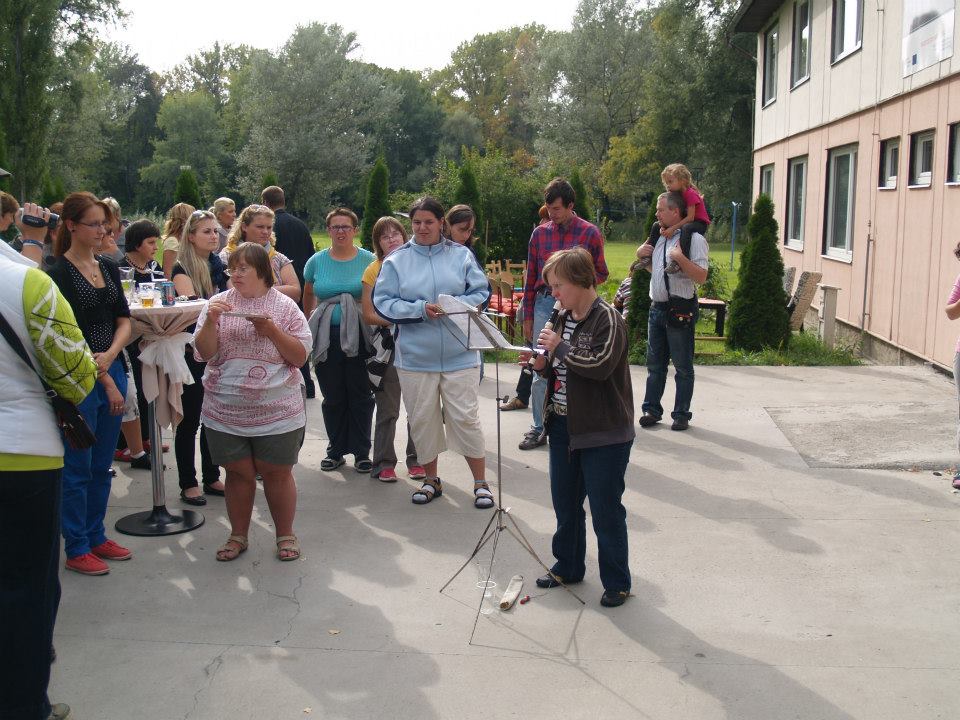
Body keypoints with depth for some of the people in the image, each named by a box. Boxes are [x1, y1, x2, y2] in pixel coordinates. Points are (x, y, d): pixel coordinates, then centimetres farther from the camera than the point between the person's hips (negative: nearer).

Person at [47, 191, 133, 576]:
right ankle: (76, 549, 14)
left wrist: (110, 356, -12)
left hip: (112, 371, 6)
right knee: (77, 467, 3)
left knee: (102, 465, 15)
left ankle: (96, 537, 27)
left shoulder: (108, 267, 10)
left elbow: (124, 320, 7)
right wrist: (105, 381, -13)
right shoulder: (60, 273, -10)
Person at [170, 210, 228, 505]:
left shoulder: (219, 265, 10)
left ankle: (212, 478, 23)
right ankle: (188, 483, 12)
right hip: (192, 353, -5)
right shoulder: (182, 269, -7)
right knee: (190, 419, 3)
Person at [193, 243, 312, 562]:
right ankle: (238, 535, 27)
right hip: (226, 412, 2)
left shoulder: (284, 306, -1)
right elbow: (203, 353, -1)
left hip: (276, 412, -2)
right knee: (238, 473, 11)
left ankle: (285, 535, 23)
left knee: (277, 473, 7)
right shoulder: (219, 303, 4)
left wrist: (272, 330, -17)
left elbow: (300, 356, -4)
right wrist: (211, 321, -18)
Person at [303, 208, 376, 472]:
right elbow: (308, 295, 19)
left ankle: (361, 451, 15)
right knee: (332, 397, 8)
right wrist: (311, 324, 14)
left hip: (358, 337, -2)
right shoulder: (317, 261, 6)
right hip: (327, 338, 2)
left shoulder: (368, 260, 0)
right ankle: (336, 449, 22)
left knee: (361, 395, 3)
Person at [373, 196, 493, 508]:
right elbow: (383, 303, -3)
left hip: (458, 355, -1)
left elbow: (481, 292, 2)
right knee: (422, 420, 9)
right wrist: (420, 309, -15)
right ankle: (431, 480, 27)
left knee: (465, 418, 0)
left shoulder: (461, 256, 4)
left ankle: (480, 483, 13)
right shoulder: (396, 260, 3)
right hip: (415, 356, 1)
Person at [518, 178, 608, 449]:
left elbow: (601, 273, 6)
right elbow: (530, 277, 11)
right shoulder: (540, 233, 7)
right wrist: (527, 316, 10)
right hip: (544, 303, 2)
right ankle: (539, 427, 14)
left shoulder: (589, 233, 0)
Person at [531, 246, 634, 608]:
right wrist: (544, 365, -2)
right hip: (563, 426, 8)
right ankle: (568, 567, 35)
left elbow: (600, 365, -28)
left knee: (606, 510, 2)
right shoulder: (564, 318, 9)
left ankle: (617, 582, 17)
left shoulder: (607, 319, -15)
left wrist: (560, 347, -19)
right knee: (565, 504, 18)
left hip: (604, 433, -8)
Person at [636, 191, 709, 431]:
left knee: (682, 366, 4)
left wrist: (680, 257, -27)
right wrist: (641, 255, 9)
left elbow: (701, 277, -19)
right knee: (655, 363, 12)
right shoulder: (659, 238, 13)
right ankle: (652, 409, 20)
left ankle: (681, 414, 12)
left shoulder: (694, 239, -11)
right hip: (657, 307, 7)